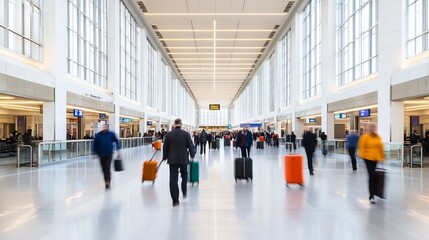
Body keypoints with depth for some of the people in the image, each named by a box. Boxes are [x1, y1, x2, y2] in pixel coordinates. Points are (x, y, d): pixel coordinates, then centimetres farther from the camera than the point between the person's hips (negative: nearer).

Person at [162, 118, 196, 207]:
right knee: (184, 175, 24)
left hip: (172, 159, 0)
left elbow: (165, 147, 3)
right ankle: (184, 192, 25)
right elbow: (191, 146, -2)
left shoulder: (168, 134, -3)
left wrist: (164, 157, 17)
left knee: (173, 179, 3)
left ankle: (175, 200, 4)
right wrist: (192, 155, 14)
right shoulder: (186, 134, -7)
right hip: (183, 159, 0)